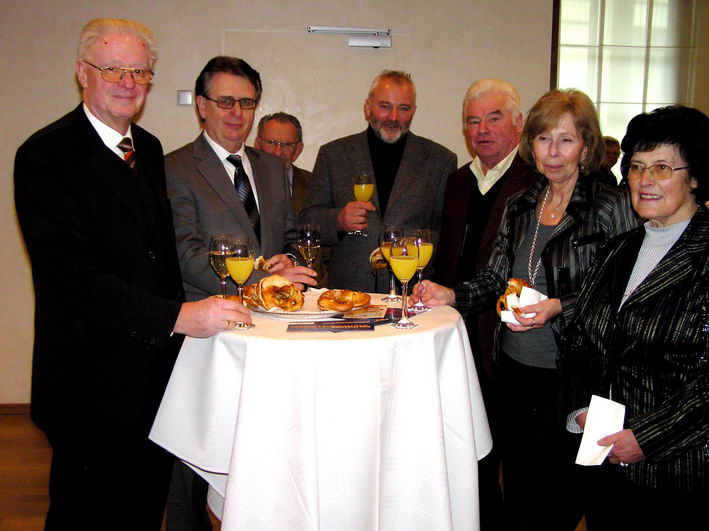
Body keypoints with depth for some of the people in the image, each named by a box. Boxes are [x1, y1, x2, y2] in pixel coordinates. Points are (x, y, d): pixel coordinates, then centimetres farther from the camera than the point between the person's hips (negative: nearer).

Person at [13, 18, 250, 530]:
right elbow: (68, 274, -23)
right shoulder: (46, 155, -14)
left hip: (158, 367, 7)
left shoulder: (148, 148, 11)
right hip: (95, 380, -7)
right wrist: (178, 316, -29)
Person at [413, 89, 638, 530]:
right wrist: (451, 295, -4)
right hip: (514, 366, 6)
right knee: (515, 488, 20)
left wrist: (559, 307, -24)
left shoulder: (612, 207, -10)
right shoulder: (520, 206, 7)